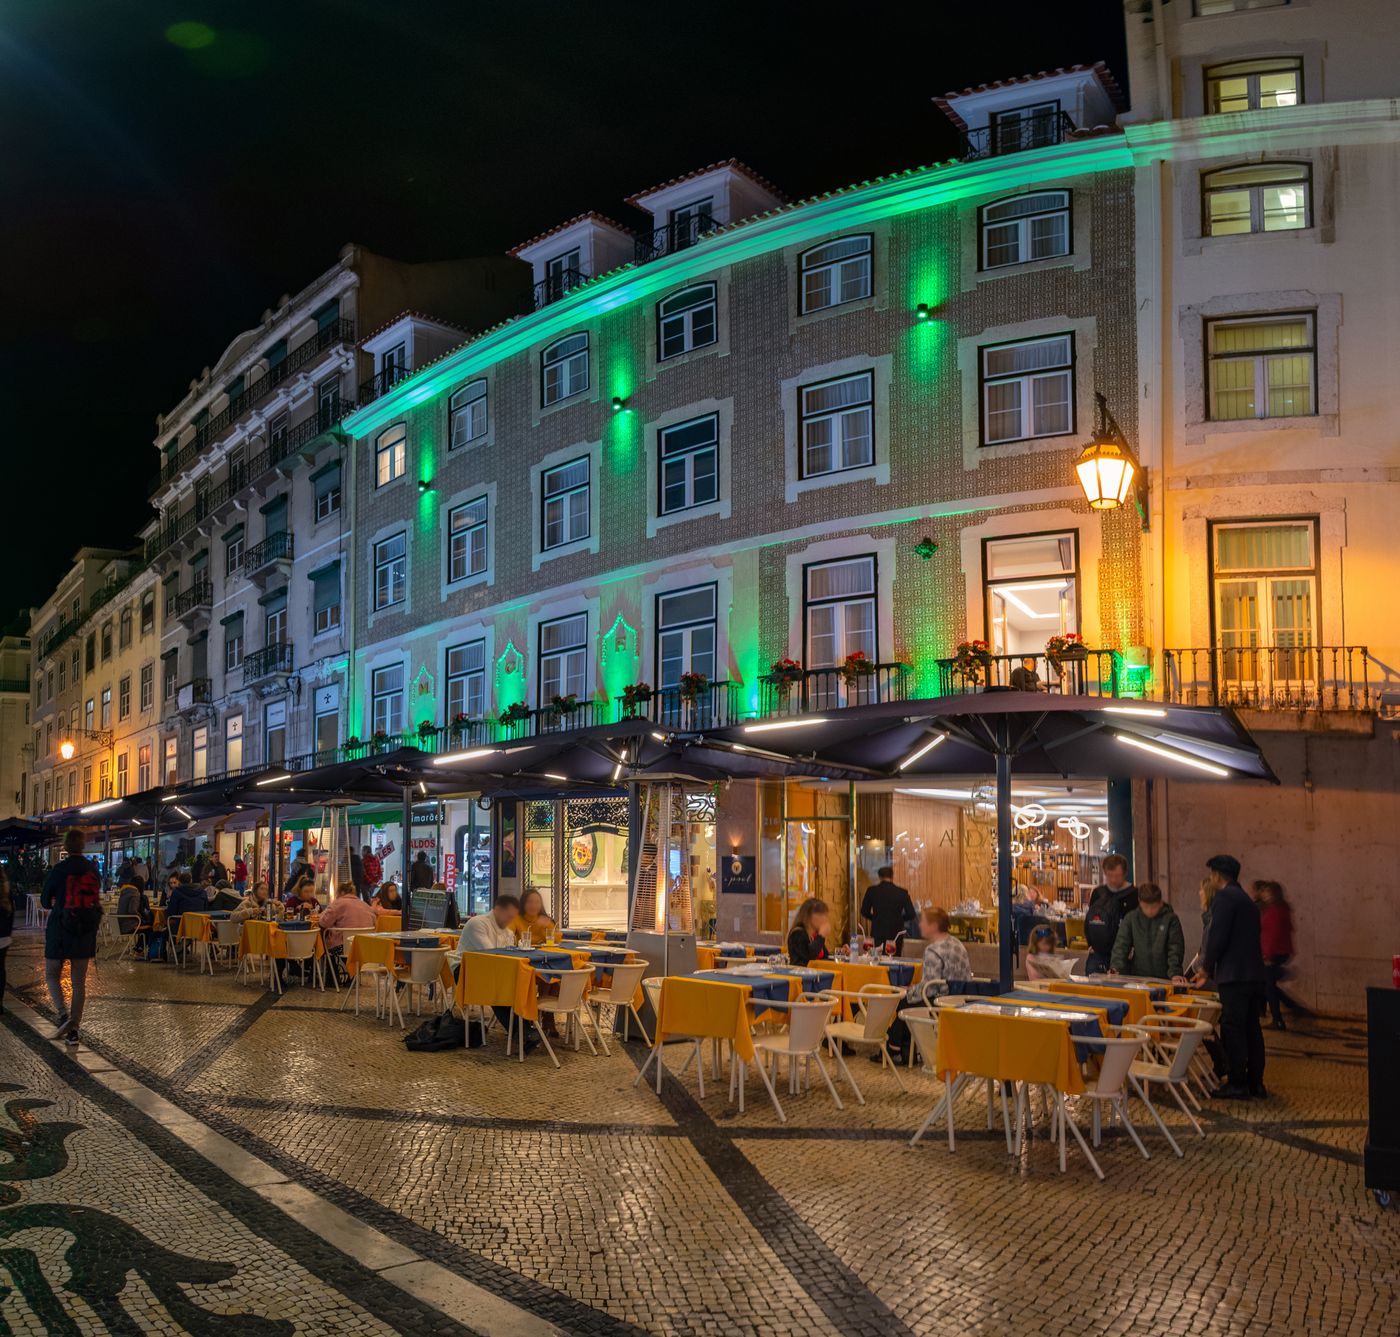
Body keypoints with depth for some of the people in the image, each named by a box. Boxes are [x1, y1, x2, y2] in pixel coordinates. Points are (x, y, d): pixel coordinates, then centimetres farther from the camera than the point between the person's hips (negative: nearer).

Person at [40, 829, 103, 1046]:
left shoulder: (58, 870, -12)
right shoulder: (93, 870, 0)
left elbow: (45, 901, 0)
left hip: (60, 930, -4)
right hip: (86, 933, 4)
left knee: (52, 975, 12)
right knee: (79, 982, 10)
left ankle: (63, 1014, -9)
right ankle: (74, 1028, 8)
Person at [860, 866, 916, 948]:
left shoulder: (871, 890, -5)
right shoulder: (902, 892, -6)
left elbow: (864, 912, 1)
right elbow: (911, 914, -5)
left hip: (878, 933, 0)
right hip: (896, 934, 0)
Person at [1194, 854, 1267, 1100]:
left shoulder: (1224, 897, -10)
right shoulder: (1247, 900, 19)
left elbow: (1218, 936, -16)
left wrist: (1206, 967, -2)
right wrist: (1209, 969, 22)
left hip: (1234, 976, -9)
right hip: (1254, 975, 9)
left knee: (1233, 1029, -4)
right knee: (1252, 1028, 12)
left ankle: (1237, 1084, -2)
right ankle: (1255, 1083, 16)